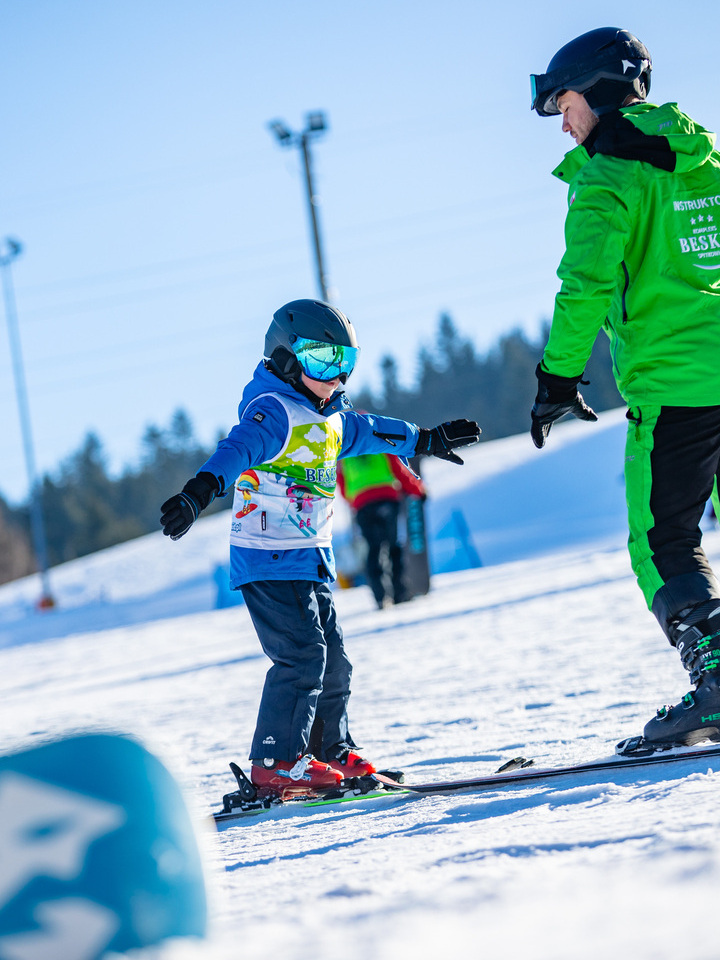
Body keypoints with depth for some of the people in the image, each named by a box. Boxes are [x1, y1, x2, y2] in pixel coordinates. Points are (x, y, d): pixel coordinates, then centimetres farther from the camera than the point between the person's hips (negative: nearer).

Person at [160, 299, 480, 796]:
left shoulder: (332, 416, 14)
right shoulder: (274, 411, -16)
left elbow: (370, 432, 34)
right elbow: (238, 448, -34)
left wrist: (428, 440, 47)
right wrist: (201, 491, -52)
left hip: (312, 560, 9)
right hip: (269, 562, -9)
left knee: (333, 659, 12)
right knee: (302, 654, -16)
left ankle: (332, 751, 23)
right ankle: (276, 762, -12)